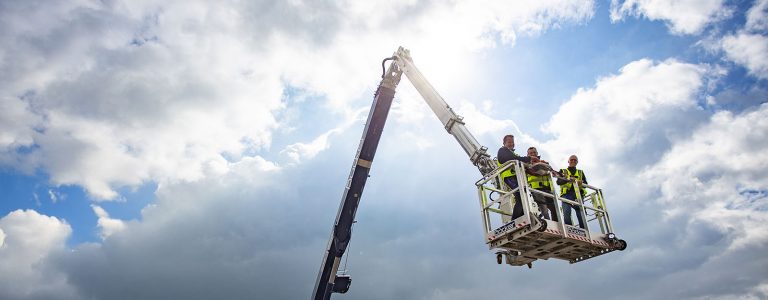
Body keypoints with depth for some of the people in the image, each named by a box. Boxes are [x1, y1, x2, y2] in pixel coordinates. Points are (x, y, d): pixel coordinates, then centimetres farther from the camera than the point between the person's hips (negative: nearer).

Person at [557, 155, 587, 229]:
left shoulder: (580, 172, 28)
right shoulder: (563, 171, 21)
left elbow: (586, 183, 15)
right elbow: (558, 182, 3)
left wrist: (581, 183, -11)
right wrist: (568, 180, -17)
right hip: (567, 194, -2)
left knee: (581, 214, -13)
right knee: (567, 213, -19)